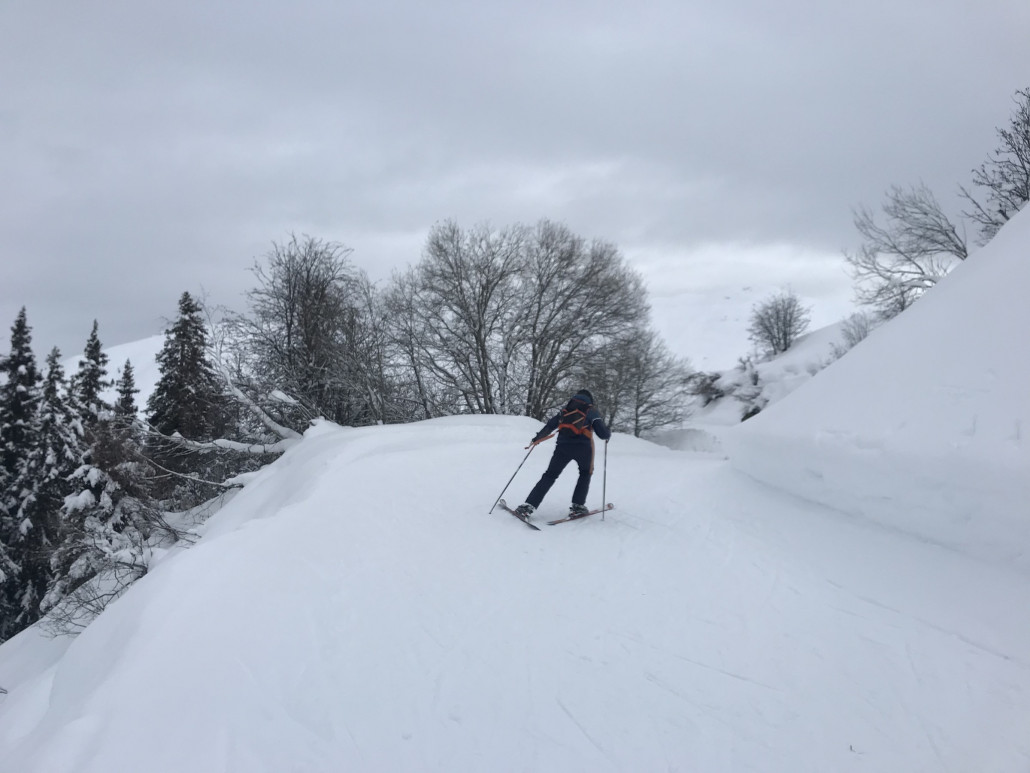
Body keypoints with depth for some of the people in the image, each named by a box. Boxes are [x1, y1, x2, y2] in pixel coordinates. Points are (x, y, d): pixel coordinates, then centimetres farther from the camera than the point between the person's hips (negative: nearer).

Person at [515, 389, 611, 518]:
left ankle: (529, 506, -5)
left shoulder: (566, 408, 22)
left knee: (550, 475, 8)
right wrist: (608, 432, 30)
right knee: (585, 473, 25)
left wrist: (537, 438, 31)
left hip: (563, 446, 2)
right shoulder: (593, 412, 14)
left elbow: (550, 426, 19)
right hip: (583, 447, -2)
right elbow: (603, 434, 7)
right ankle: (577, 506, 14)